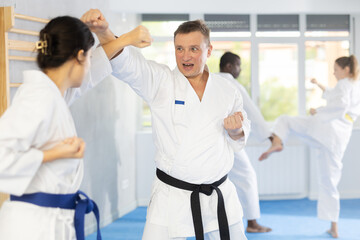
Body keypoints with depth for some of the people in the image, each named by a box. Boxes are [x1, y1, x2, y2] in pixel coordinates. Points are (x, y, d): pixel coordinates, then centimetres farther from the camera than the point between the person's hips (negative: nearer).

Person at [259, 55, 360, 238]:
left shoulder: (344, 84, 3)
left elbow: (341, 104, -16)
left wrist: (318, 111, -7)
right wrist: (320, 86, 42)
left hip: (323, 126, -7)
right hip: (339, 139, 7)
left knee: (284, 120, 15)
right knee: (329, 182, 12)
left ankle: (277, 142, -17)